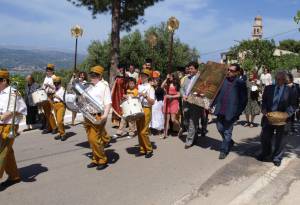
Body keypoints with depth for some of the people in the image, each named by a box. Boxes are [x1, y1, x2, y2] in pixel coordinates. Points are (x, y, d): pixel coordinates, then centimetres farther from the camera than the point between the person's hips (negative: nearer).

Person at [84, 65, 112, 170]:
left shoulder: (104, 86, -6)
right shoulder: (89, 87, 17)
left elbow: (108, 102, -14)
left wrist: (105, 115, -25)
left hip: (98, 116, -8)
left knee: (94, 139, -9)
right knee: (91, 139, 12)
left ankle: (102, 160, 7)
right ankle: (95, 159, 25)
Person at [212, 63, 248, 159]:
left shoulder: (240, 83, -7)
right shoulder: (223, 80, 5)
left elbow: (244, 99, -5)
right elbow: (217, 93, 10)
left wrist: (238, 112, -9)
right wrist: (212, 104, 2)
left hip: (230, 112, -5)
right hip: (220, 110, 5)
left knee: (227, 132, 5)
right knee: (220, 128, 15)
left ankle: (223, 150, 20)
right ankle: (229, 142, 40)